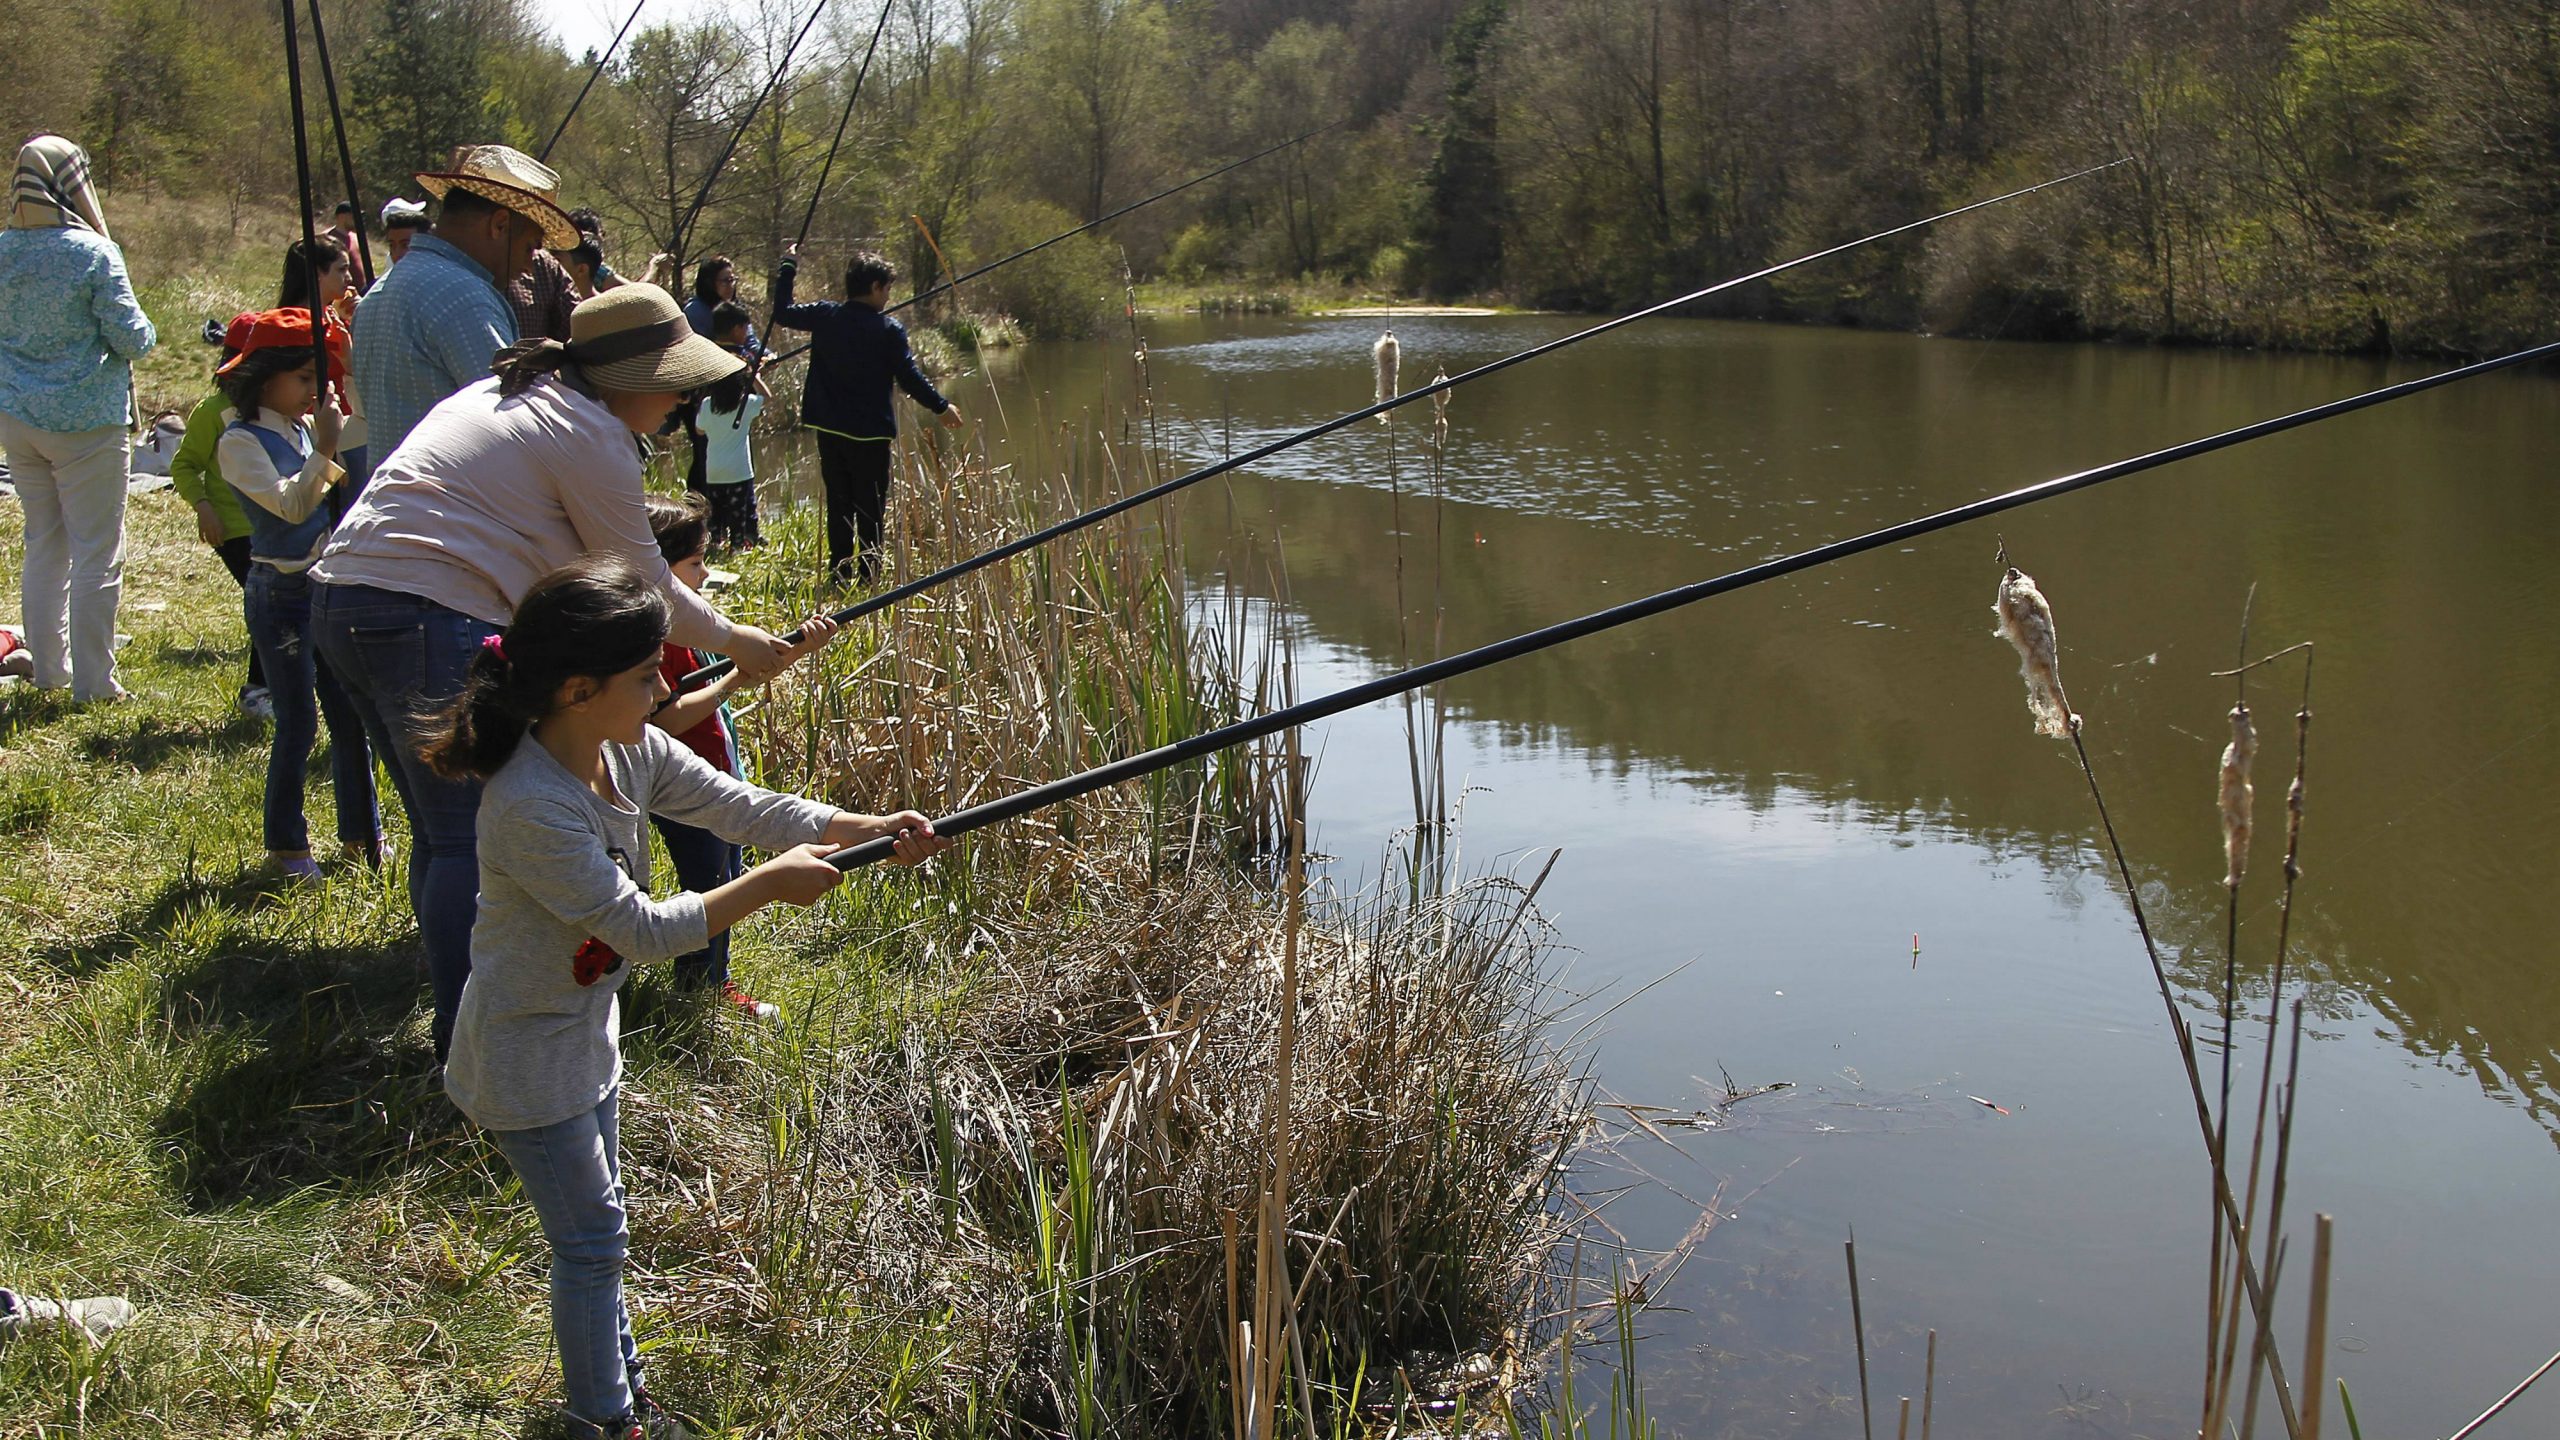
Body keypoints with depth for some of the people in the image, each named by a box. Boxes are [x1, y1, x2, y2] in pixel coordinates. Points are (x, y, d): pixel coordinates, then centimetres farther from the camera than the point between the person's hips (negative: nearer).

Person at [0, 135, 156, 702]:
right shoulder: (93, 253, -14)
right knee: (97, 553, 1)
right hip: (85, 421, -6)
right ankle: (93, 682, 4)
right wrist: (146, 333, 8)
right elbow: (132, 339, -12)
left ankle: (49, 667, 23)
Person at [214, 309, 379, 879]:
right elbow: (290, 504, -21)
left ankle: (361, 833, 20)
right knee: (298, 723, -1)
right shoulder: (241, 441, -10)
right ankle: (285, 846, 12)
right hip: (280, 593, -6)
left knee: (349, 714, 9)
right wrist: (324, 451, -25)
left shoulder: (304, 428, 9)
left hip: (326, 588, 6)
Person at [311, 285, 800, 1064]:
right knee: (471, 840, -5)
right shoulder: (593, 434, -6)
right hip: (427, 620, -10)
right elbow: (644, 586, 0)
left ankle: (463, 1021, 25)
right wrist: (731, 640, 14)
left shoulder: (509, 394, 23)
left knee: (444, 832, 16)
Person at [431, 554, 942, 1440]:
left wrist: (870, 831, -17)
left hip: (585, 1029, 9)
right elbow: (641, 930, -32)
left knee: (594, 1225, 23)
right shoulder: (530, 808, -34)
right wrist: (768, 885, -29)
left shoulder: (629, 752, -8)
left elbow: (740, 806, -6)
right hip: (527, 1058, -9)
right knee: (590, 1239, 5)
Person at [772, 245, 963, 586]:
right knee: (870, 508, 3)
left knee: (838, 503, 13)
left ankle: (839, 574, 14)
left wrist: (788, 267, 23)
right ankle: (868, 577, 3)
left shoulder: (824, 316, 0)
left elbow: (782, 313, 14)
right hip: (870, 432, -4)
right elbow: (909, 378, -10)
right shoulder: (889, 330, -11)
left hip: (829, 428, 4)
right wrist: (942, 407, 2)